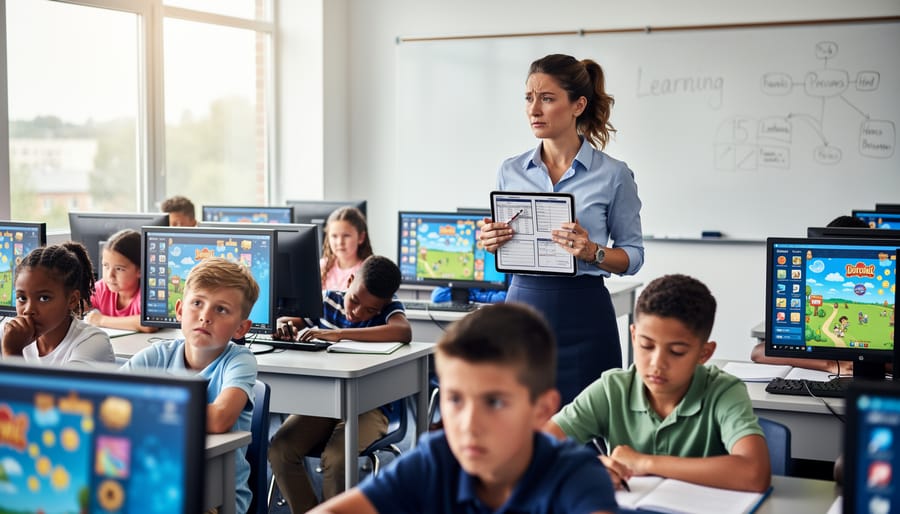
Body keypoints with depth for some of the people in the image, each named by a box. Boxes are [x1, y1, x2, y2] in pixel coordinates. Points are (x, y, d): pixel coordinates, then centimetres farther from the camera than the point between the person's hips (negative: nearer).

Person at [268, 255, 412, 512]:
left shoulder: (389, 309, -7)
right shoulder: (328, 300, 4)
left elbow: (404, 332, -31)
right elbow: (284, 320, 16)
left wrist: (338, 334, -34)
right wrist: (283, 326, -12)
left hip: (366, 406, -4)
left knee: (336, 459, -31)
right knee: (279, 449, -20)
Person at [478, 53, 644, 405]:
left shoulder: (613, 174, -3)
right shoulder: (510, 171, 8)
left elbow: (634, 255, 3)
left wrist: (593, 252, -16)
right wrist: (490, 242, -5)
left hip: (582, 313, -2)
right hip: (523, 303, 3)